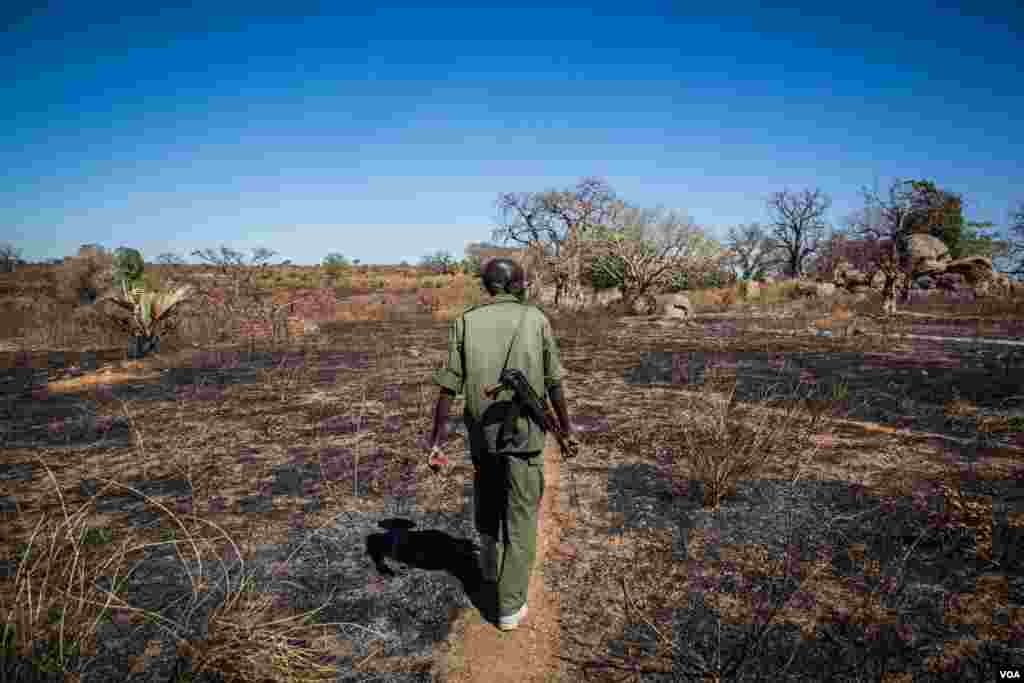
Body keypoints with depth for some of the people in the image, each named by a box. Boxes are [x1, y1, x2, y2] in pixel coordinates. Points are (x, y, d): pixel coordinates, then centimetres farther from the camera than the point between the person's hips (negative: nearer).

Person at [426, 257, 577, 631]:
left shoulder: (465, 322, -4)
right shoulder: (537, 320, -5)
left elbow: (449, 384, -7)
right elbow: (554, 383, -2)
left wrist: (437, 432, 0)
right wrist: (565, 426, 9)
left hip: (482, 431, 2)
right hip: (525, 433, -2)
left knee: (487, 495, 27)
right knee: (520, 517, 8)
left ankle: (491, 564, 47)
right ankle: (510, 605, 12)